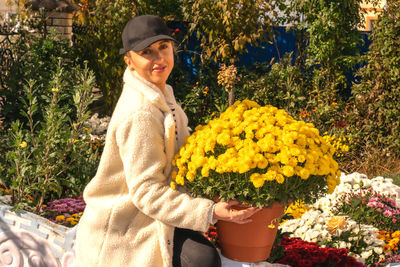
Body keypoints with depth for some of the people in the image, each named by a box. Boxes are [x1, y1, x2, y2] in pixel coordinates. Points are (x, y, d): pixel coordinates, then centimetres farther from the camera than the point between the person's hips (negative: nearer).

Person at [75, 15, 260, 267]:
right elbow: (147, 191, -27)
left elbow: (180, 147, 14)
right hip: (124, 229, -9)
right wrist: (209, 212, -32)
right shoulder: (139, 114, -26)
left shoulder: (160, 94, 4)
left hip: (149, 213, 9)